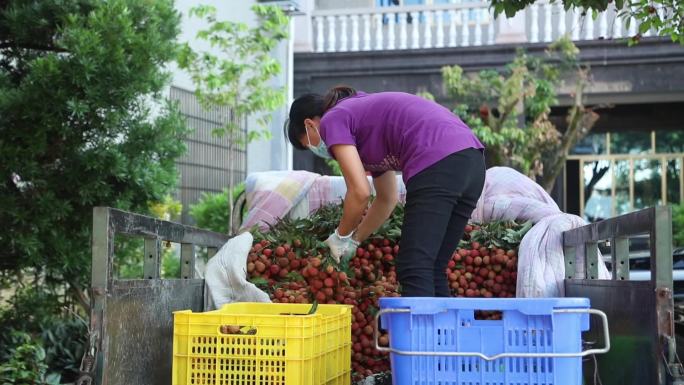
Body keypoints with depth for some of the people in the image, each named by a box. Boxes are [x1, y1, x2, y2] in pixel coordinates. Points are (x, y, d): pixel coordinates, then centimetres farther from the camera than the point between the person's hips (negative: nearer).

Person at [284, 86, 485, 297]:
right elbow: (387, 198, 37)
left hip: (437, 163, -9)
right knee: (432, 270, 13)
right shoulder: (366, 114, 32)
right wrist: (353, 241, 42)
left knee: (414, 271, -6)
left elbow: (360, 192, -4)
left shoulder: (333, 120, 7)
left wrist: (342, 235, 12)